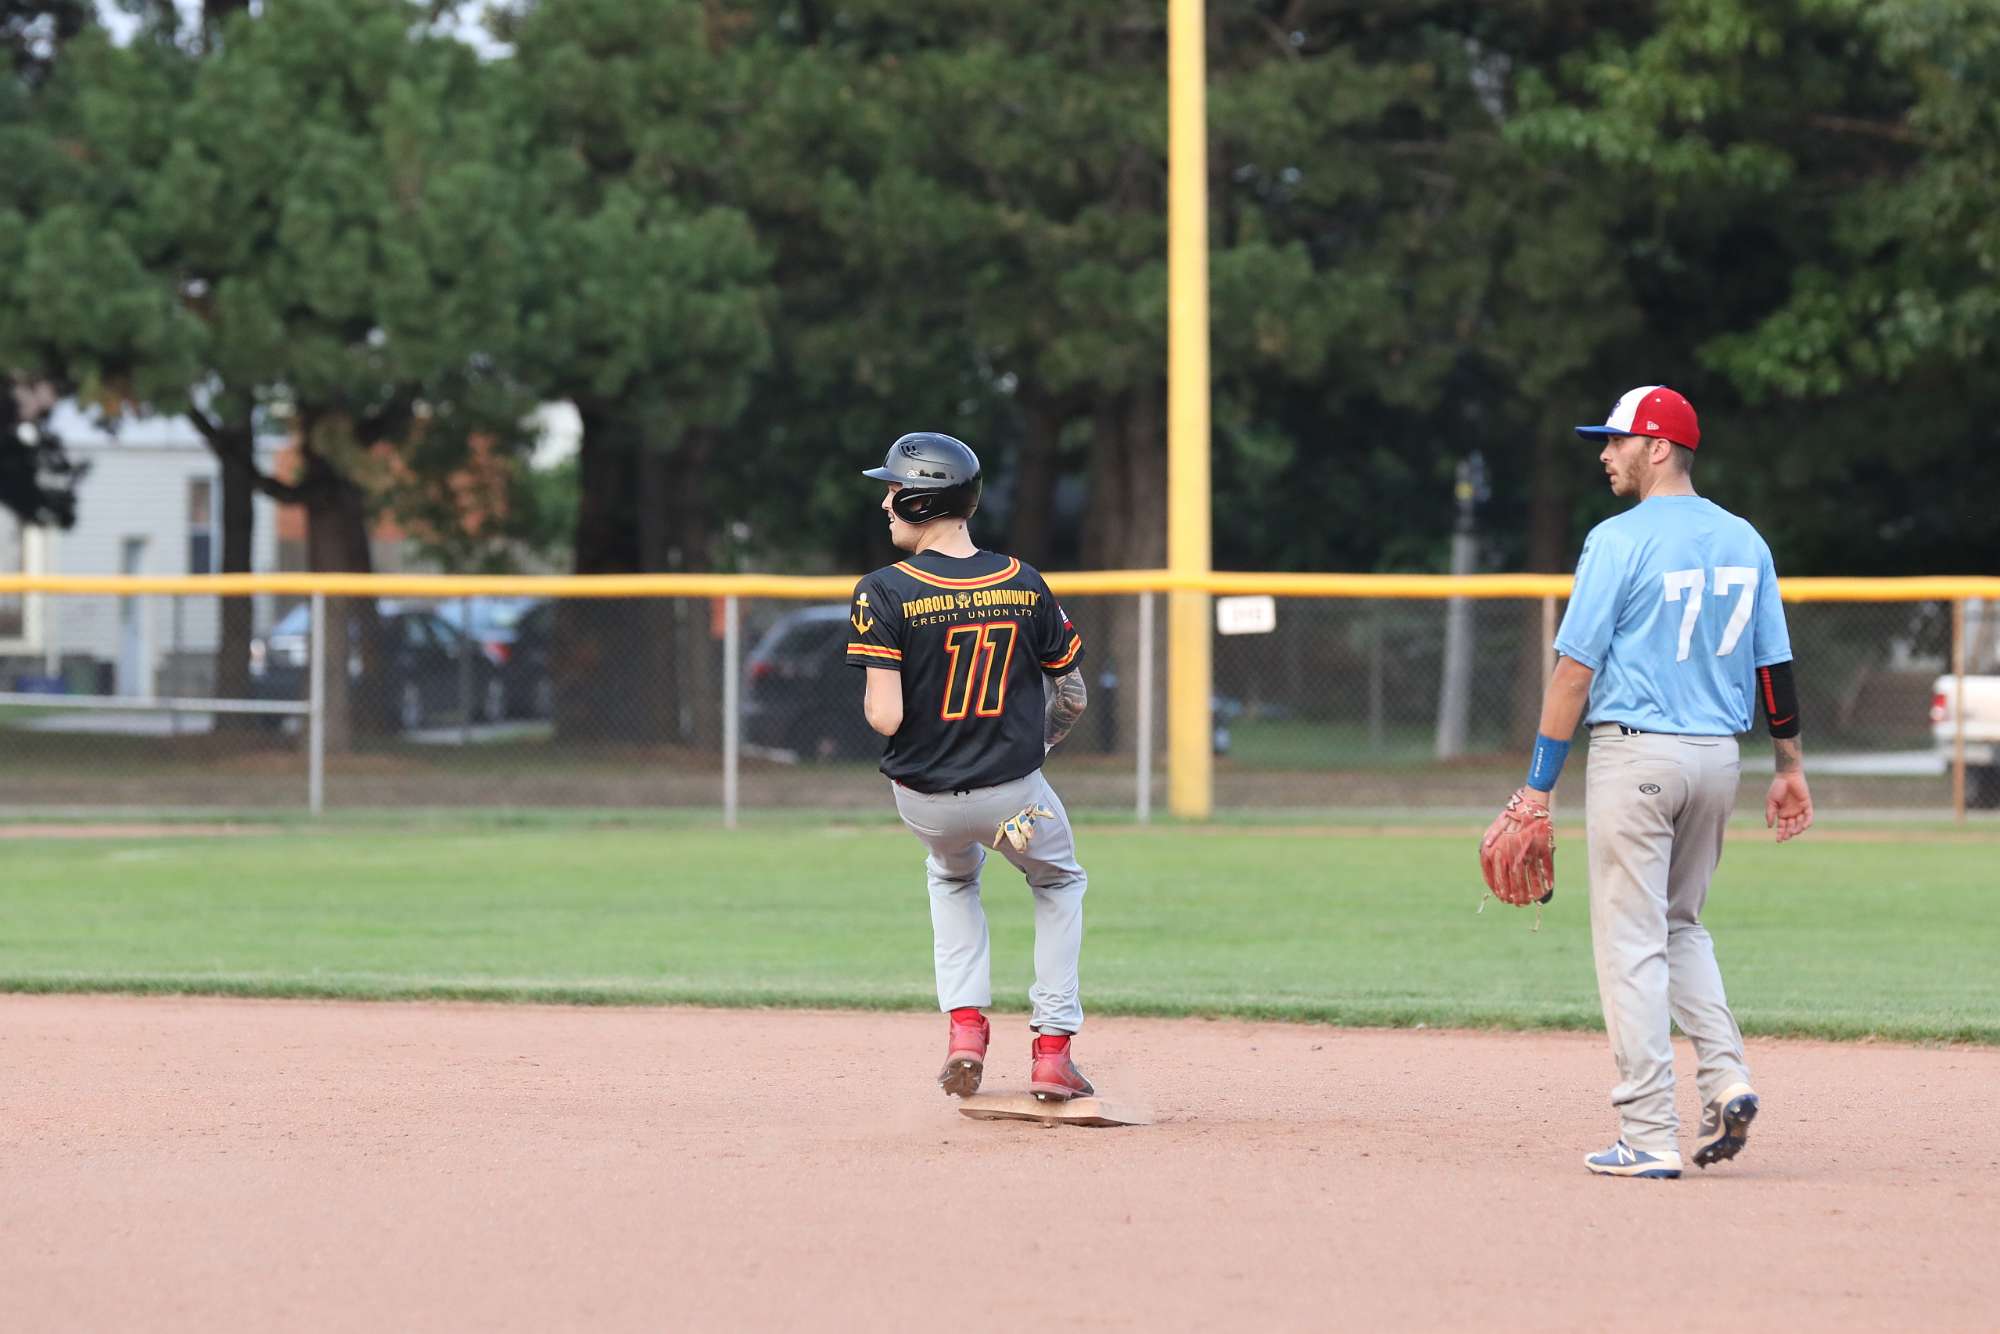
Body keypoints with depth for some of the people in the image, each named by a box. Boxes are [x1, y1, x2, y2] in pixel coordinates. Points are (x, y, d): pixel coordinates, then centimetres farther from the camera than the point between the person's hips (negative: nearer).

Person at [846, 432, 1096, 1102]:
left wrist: (869, 699, 5)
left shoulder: (886, 593, -14)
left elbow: (885, 717, -19)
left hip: (924, 800, 0)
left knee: (953, 875, 33)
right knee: (1059, 881, 29)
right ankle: (1053, 1051, 19)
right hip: (1014, 794, 0)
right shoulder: (1024, 584, -3)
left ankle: (965, 1024, 17)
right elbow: (1073, 697, 3)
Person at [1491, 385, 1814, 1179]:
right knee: (1679, 925, 23)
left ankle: (1649, 1137, -4)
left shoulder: (1620, 541, -10)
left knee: (1632, 942, -2)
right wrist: (1790, 766, 18)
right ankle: (1725, 1079, 4)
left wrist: (1539, 786, -10)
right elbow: (1774, 665, 10)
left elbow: (1575, 669, -12)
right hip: (1718, 756, 6)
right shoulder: (1743, 542, 8)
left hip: (1635, 752, -6)